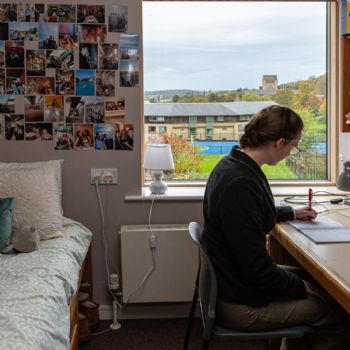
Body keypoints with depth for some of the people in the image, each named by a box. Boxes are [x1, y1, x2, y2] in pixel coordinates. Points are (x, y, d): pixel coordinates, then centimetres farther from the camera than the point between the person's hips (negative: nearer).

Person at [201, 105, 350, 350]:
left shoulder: (233, 164, 1)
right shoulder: (240, 185, -30)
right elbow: (257, 268, -26)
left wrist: (292, 213, 27)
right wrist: (303, 287, -12)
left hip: (234, 280, 10)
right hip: (242, 305, -10)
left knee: (304, 276, 26)